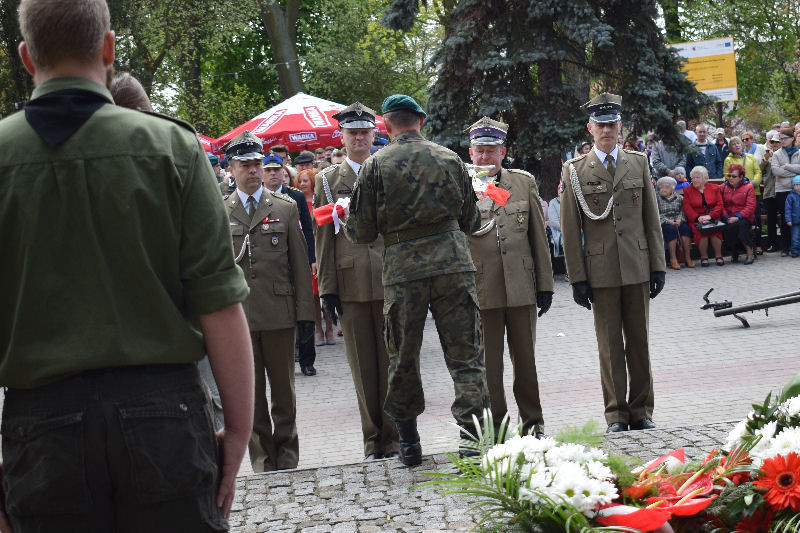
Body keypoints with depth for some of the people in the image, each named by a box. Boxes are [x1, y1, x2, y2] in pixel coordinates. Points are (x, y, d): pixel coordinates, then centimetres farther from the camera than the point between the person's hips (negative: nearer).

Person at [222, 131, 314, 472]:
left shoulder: (285, 207, 8)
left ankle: (287, 455, 19)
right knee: (250, 392, 2)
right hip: (237, 313, 0)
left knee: (284, 390, 7)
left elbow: (299, 263, 7)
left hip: (279, 312, 0)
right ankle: (262, 459, 11)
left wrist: (305, 312, 1)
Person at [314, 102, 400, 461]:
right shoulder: (328, 180, 10)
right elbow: (324, 238, 8)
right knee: (363, 367, 4)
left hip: (391, 282, 0)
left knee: (392, 363, 2)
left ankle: (394, 438, 10)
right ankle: (373, 441, 12)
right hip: (351, 287, 0)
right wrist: (327, 288, 2)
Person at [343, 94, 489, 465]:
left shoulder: (375, 165, -2)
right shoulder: (449, 159, 5)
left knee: (403, 358, 12)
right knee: (466, 354, 3)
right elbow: (471, 220, 12)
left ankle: (408, 442, 20)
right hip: (453, 264, 1)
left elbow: (361, 232, -1)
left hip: (403, 269, -1)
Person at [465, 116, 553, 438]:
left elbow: (538, 237, 10)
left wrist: (545, 284, 7)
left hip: (521, 289, 2)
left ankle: (533, 424, 21)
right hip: (479, 290, -2)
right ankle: (495, 429, 12)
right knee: (488, 364, 3)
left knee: (525, 359, 9)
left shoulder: (524, 183, 8)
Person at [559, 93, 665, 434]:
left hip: (637, 269, 2)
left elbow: (652, 220, 10)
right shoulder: (574, 171, 2)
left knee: (639, 342, 6)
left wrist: (658, 266, 4)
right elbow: (570, 230, 1)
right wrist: (577, 278, -4)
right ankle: (616, 415, 8)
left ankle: (641, 412, 14)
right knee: (610, 346, 2)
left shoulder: (639, 163, 10)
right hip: (601, 272, -2)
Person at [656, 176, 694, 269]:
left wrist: (680, 219, -11)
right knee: (671, 229, -33)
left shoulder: (679, 198, 15)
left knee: (685, 228, -28)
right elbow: (657, 214, -3)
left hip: (678, 221, 2)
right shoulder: (657, 199, 7)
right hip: (664, 223, -2)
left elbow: (683, 210, 9)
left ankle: (687, 257, -28)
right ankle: (673, 259, -35)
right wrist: (668, 221, -15)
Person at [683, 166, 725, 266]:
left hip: (713, 218, 0)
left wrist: (710, 216, -12)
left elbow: (719, 205, 5)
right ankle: (704, 257, -22)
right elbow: (687, 208, 2)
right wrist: (698, 218, -15)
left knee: (715, 229, -32)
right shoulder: (687, 190, 12)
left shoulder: (714, 188, 13)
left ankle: (718, 255, -19)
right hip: (696, 219, 0)